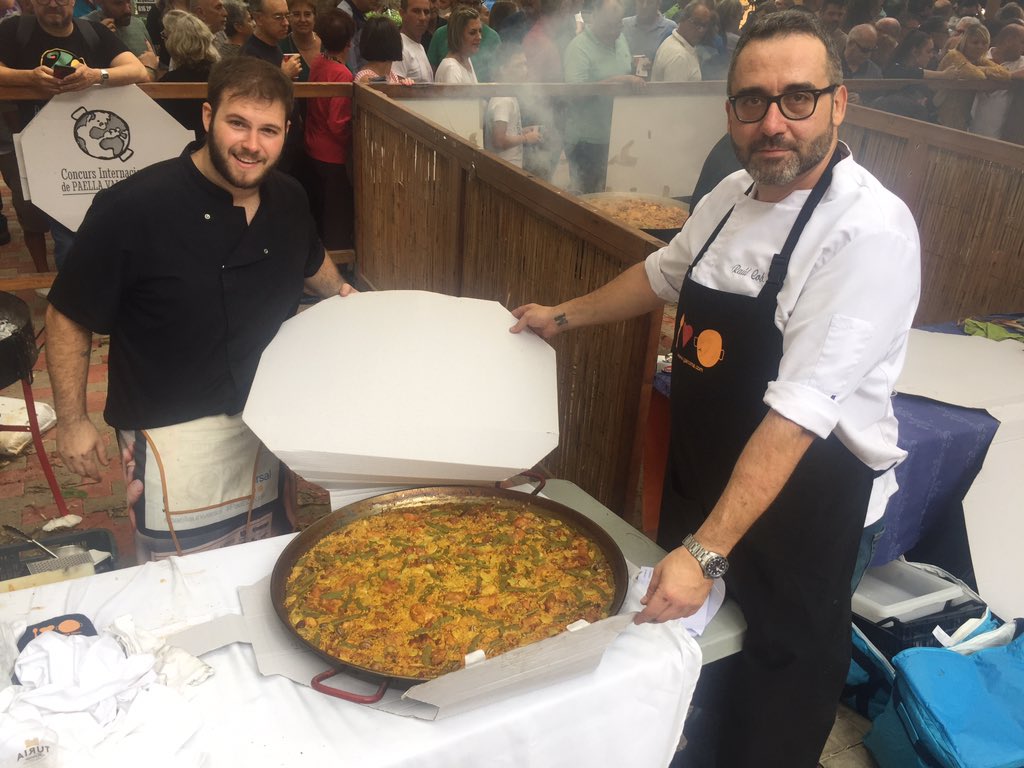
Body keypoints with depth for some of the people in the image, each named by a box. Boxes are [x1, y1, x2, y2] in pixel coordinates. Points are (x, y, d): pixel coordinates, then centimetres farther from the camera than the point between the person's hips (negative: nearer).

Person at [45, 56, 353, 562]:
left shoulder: (288, 199, -3)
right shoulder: (131, 208, -21)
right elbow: (68, 317, -11)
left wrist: (340, 292, 8)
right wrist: (72, 421, -10)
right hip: (174, 428, -5)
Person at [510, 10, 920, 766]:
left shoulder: (869, 232, -26)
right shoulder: (733, 195, -2)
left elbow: (796, 413, -30)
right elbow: (663, 274, 18)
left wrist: (706, 553, -31)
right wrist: (561, 316, 23)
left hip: (807, 498, -7)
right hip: (704, 474, 8)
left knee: (782, 671, 13)